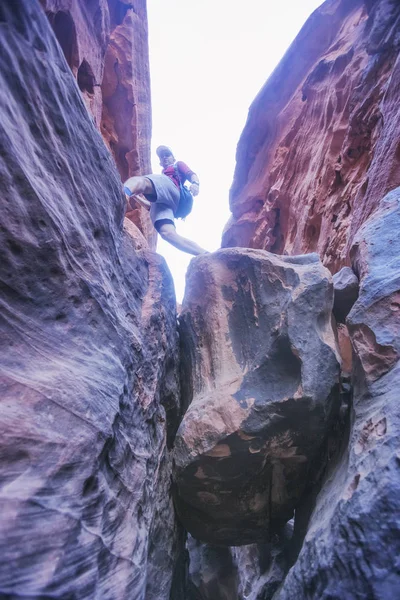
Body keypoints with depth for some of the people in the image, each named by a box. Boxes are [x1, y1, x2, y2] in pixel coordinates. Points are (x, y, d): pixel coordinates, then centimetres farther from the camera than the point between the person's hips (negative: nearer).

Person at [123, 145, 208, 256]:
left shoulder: (178, 165, 35)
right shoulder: (162, 176, 49)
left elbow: (191, 174, 11)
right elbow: (151, 206, 42)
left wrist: (195, 183, -12)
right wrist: (135, 196, 33)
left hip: (171, 190, -4)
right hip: (160, 203, 4)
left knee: (138, 180, -34)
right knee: (167, 233, -29)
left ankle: (124, 194, -70)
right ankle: (205, 255, -37)